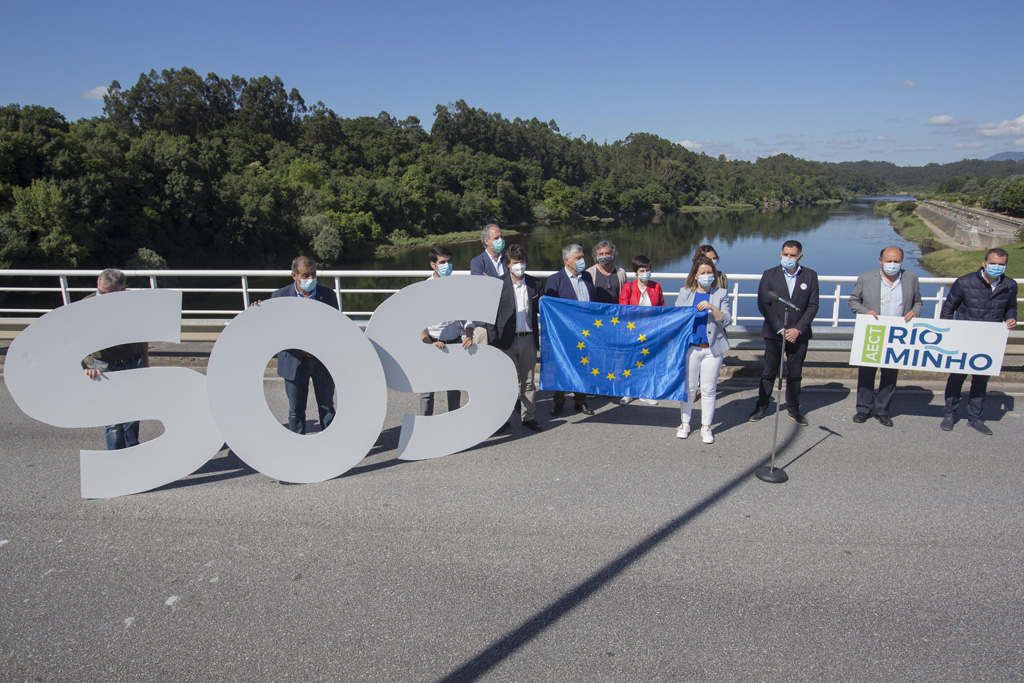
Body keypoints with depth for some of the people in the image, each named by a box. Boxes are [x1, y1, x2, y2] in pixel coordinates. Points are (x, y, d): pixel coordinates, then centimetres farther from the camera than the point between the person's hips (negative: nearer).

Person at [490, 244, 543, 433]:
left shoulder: (534, 283, 7)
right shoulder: (498, 284, -2)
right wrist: (494, 341, -9)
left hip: (528, 339, 3)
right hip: (507, 339, -2)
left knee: (528, 380, 11)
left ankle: (528, 417, 23)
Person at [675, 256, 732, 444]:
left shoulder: (721, 294, 5)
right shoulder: (685, 293, 7)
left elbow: (727, 321, -3)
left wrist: (712, 307, -17)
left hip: (713, 348, 0)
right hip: (690, 346, 1)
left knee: (709, 389, 3)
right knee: (688, 387, 6)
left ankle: (706, 427, 15)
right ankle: (685, 423, 20)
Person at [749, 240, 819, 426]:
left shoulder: (810, 276, 2)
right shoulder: (769, 275, -1)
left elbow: (813, 306, 0)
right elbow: (763, 305, -6)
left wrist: (798, 329, -11)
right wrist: (780, 329, -12)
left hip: (799, 334, 1)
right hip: (774, 333, -1)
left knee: (795, 374, 9)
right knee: (769, 372, 7)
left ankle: (793, 409, 22)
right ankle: (761, 407, 19)